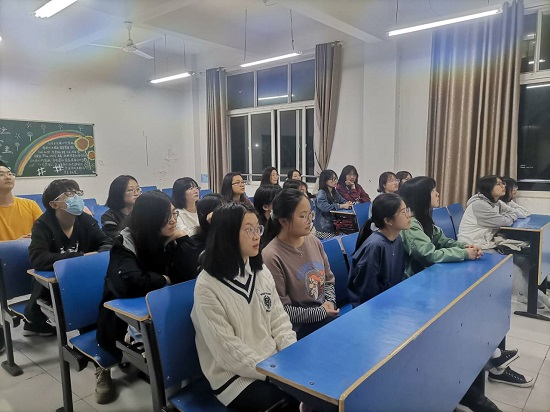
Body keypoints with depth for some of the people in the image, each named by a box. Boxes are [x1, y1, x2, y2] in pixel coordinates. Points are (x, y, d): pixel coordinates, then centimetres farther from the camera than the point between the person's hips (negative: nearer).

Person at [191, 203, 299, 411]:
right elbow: (228, 350, -17)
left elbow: (279, 320, 5)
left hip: (274, 362, 6)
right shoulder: (207, 286, -16)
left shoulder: (261, 271, 4)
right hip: (234, 375, -6)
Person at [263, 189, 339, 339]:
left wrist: (329, 302, -5)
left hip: (327, 316, 7)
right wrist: (320, 312, -14)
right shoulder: (272, 257, -19)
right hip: (297, 328, -7)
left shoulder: (314, 241, 2)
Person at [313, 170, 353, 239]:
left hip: (334, 226, 7)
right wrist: (342, 206, -24)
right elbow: (324, 207, -24)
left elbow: (344, 201, 13)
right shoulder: (321, 193, -9)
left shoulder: (335, 192, 14)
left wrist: (348, 204, -11)